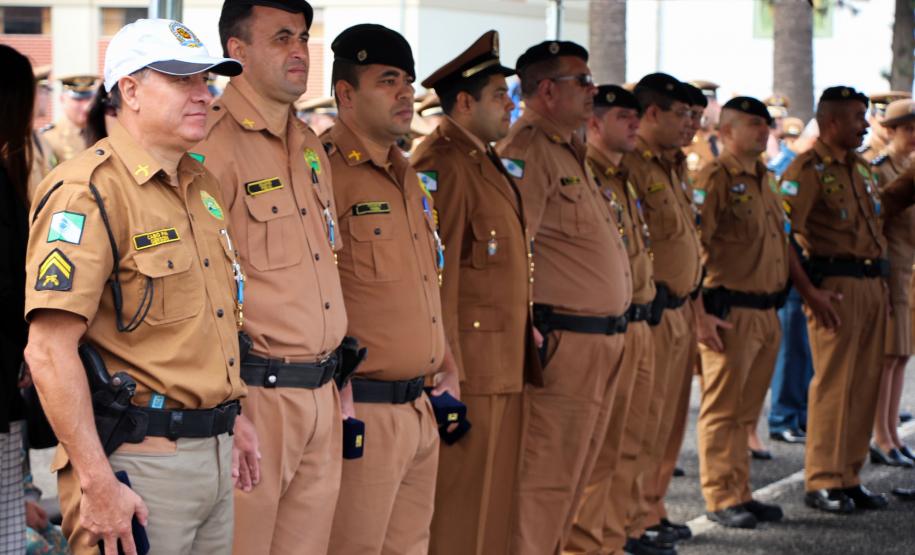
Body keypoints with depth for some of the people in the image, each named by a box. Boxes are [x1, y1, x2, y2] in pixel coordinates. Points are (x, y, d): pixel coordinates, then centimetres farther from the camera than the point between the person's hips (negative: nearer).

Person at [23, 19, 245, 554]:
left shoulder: (204, 186, 14)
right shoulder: (90, 193, -14)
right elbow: (49, 350, -21)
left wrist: (228, 429, 17)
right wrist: (98, 484, -23)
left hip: (212, 455, 8)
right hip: (140, 463, -8)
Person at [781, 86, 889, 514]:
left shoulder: (860, 168, 18)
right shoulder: (808, 169, -8)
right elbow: (781, 233, -16)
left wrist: (881, 280, 16)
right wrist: (809, 291, -20)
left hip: (872, 284, 8)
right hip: (836, 285, -8)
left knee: (865, 383, 8)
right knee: (834, 383, -6)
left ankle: (849, 477, 16)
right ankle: (822, 482, 1)